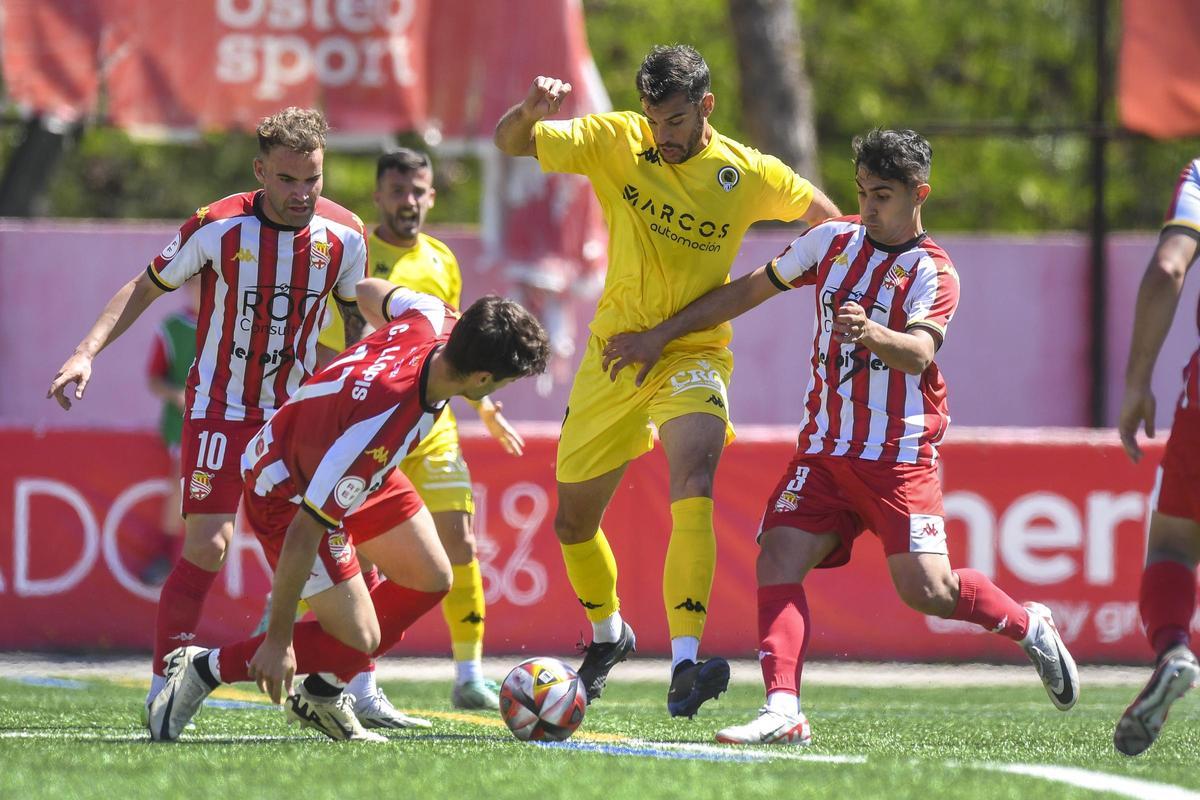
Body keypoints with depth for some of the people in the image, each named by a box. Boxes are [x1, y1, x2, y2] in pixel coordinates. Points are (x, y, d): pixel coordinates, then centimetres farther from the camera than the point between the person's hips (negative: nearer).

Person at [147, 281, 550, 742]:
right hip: (289, 492, -9)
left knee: (430, 579, 10)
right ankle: (202, 671, 3)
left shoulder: (435, 320, -22)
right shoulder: (380, 429, -42)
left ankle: (322, 695, 23)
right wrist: (278, 639, -28)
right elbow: (305, 531, -35)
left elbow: (371, 291, 4)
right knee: (358, 640, -10)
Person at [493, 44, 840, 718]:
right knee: (573, 519, 13)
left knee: (694, 485, -31)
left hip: (694, 355, -3)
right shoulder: (615, 142, -5)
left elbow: (824, 217, 11)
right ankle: (608, 633, 44)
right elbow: (510, 143, -7)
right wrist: (531, 111, -28)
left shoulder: (747, 175, -6)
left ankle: (686, 665, -37)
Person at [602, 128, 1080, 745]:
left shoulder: (933, 272, -8)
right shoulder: (834, 240, 8)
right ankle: (783, 711, -22)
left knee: (926, 590, -12)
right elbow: (750, 290, 16)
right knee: (778, 559, -15)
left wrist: (872, 333, -47)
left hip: (901, 457, -5)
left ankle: (1029, 626, 16)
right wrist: (662, 336, 15)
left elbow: (919, 354, -25)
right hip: (825, 449, 5)